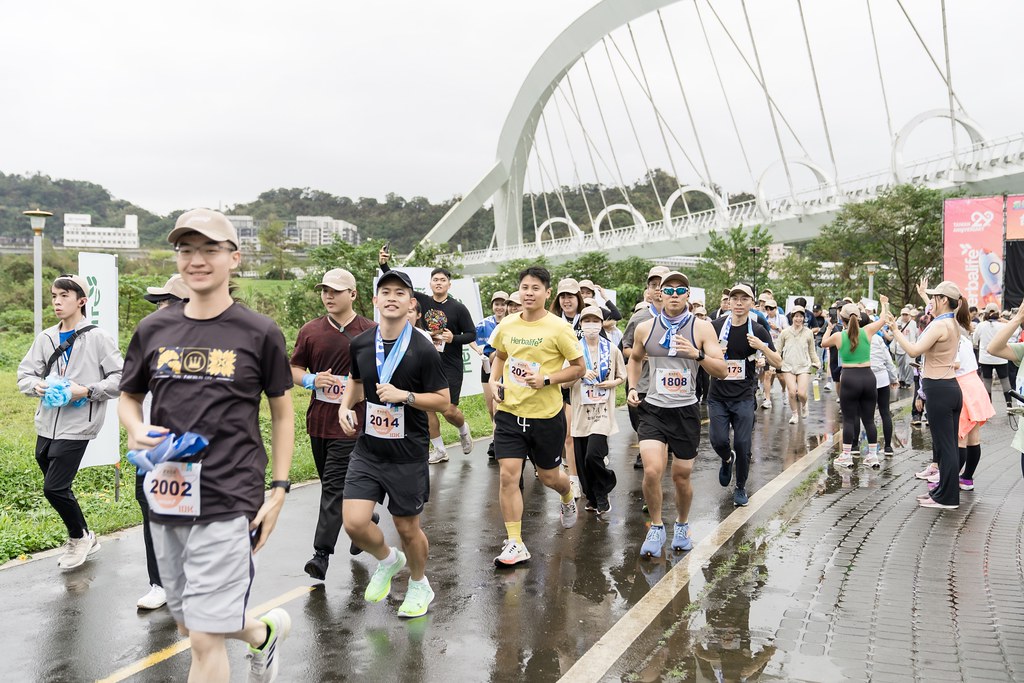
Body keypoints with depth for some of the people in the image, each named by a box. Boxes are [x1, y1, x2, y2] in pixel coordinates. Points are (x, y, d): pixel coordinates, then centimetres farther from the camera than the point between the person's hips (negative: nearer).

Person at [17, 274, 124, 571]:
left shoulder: (97, 338, -8)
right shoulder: (46, 338, 7)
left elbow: (120, 377, -9)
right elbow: (25, 373, 12)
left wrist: (87, 391, -19)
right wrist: (37, 385, -9)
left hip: (77, 426, -6)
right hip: (47, 424, 6)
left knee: (54, 488, -8)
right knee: (57, 488, 14)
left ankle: (79, 537, 17)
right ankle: (82, 539, 33)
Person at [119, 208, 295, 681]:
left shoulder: (260, 333, -5)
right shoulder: (153, 330, 4)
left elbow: (283, 413, 3)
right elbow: (127, 399, 16)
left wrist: (279, 491, -2)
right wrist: (136, 430, -7)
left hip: (228, 504, -5)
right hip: (166, 501, 5)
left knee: (205, 639, -5)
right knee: (189, 625, 20)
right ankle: (265, 631, 47)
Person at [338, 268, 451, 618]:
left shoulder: (423, 350, -12)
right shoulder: (360, 344, 1)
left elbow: (442, 400, -9)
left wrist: (404, 395, -22)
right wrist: (346, 406, 2)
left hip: (408, 456, -3)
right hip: (367, 451, 4)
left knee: (407, 528, 9)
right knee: (354, 522, -8)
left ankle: (419, 585, 37)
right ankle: (388, 560, 26)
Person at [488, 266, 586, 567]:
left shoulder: (558, 328, -11)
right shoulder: (506, 325, 1)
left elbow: (579, 367, -6)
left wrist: (547, 380, -19)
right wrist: (494, 380, 3)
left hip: (546, 414, -3)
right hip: (509, 411, 3)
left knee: (548, 476, 14)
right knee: (508, 475, -7)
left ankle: (567, 499, 51)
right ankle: (514, 544, 3)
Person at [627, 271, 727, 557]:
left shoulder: (702, 328, -5)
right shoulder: (645, 328, 2)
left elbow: (722, 371, -8)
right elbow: (635, 359, 21)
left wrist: (698, 355, -25)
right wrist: (632, 388, 8)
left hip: (686, 412, 0)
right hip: (653, 409, 1)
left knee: (681, 477, 9)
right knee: (652, 471, -16)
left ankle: (682, 526, 37)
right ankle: (656, 528, 8)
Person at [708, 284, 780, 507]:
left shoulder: (758, 331, -2)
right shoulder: (716, 327, -1)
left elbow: (778, 363, 0)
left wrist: (762, 347, -18)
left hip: (744, 397, -1)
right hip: (718, 396, 1)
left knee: (743, 444, -2)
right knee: (718, 440, -7)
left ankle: (740, 488, 19)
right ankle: (727, 459, 30)